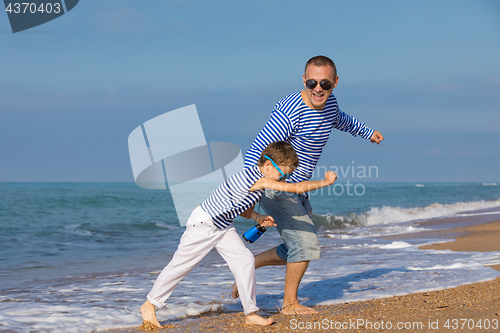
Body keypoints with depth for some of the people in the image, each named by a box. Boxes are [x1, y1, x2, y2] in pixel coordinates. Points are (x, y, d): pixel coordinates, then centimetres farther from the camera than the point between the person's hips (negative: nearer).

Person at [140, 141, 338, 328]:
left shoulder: (255, 176, 1)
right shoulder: (259, 180, -28)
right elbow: (297, 188, -31)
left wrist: (258, 218, 5)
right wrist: (324, 182, -21)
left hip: (223, 227, 9)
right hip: (203, 224, -9)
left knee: (245, 260, -4)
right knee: (181, 265, 1)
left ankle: (251, 313, 0)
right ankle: (150, 305, 16)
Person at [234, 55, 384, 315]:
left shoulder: (328, 102, -1)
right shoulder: (290, 113, -28)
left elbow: (338, 119, 26)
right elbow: (255, 152, -26)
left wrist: (366, 132, 41)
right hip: (276, 188, -9)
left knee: (298, 249, 17)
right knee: (306, 245, -8)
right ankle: (290, 303, 10)